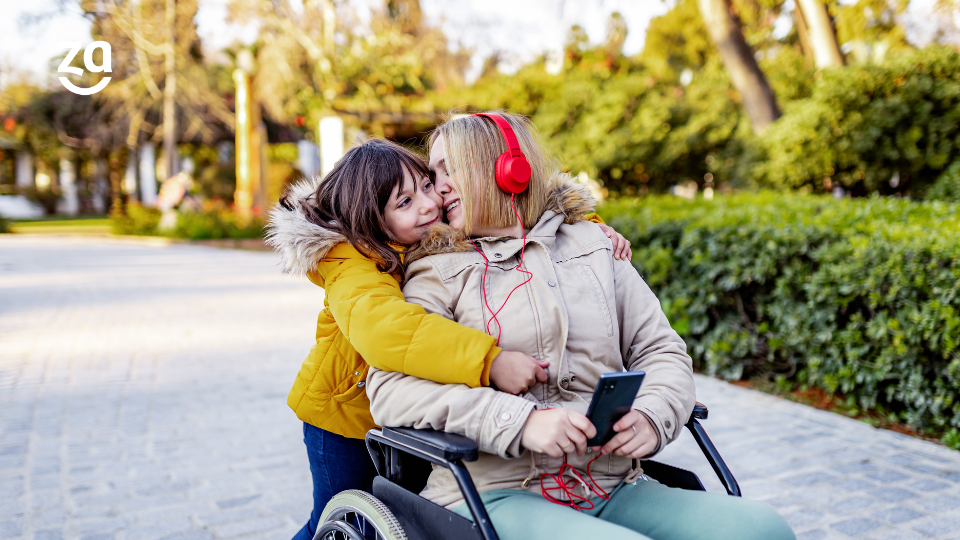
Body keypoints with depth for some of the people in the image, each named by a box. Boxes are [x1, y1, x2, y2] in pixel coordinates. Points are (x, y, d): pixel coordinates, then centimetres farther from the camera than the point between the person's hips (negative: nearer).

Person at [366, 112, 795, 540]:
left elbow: (659, 348, 16)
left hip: (612, 488, 4)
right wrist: (520, 421, -20)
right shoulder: (439, 272, 6)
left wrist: (652, 416, -8)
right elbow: (390, 389, -7)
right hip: (496, 495, -4)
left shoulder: (592, 245, 17)